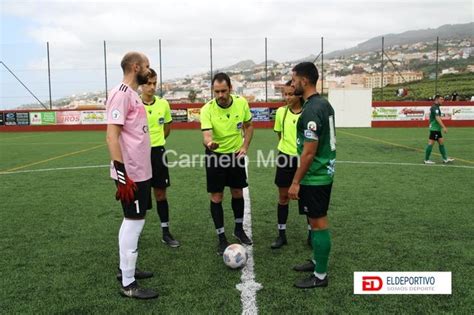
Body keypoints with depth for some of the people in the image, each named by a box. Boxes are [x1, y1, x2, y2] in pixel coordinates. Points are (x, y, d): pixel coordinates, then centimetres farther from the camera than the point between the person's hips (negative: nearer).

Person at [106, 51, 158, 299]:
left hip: (140, 171, 10)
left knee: (132, 221, 17)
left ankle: (126, 269, 32)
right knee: (134, 222, -3)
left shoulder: (132, 94, 15)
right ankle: (128, 284, 9)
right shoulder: (121, 94, -15)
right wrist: (122, 175, -25)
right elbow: (112, 136, -22)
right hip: (131, 174, -10)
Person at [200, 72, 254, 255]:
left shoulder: (241, 103, -12)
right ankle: (221, 238, 15)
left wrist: (245, 147, -7)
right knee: (216, 197, 0)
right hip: (215, 155, -3)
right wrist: (209, 143, -56)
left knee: (238, 193, 13)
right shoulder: (207, 109, -22)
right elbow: (206, 135, -33)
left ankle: (239, 229, 34)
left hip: (236, 154, 3)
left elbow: (248, 126, 4)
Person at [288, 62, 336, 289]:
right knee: (318, 220, 19)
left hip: (314, 177, -10)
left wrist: (295, 182, -17)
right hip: (324, 172, 10)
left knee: (318, 222, 0)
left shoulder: (311, 110, -21)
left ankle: (320, 276, 13)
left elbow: (309, 152, -23)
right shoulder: (323, 103, 10)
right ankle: (317, 262, 34)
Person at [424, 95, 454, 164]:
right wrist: (444, 127, -29)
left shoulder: (434, 107, 16)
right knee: (431, 143, -6)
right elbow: (437, 118, -25)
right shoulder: (435, 107, -15)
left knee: (441, 142, 11)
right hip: (434, 129, -10)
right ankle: (426, 160, -1)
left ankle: (445, 159, 14)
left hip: (436, 129, 10)